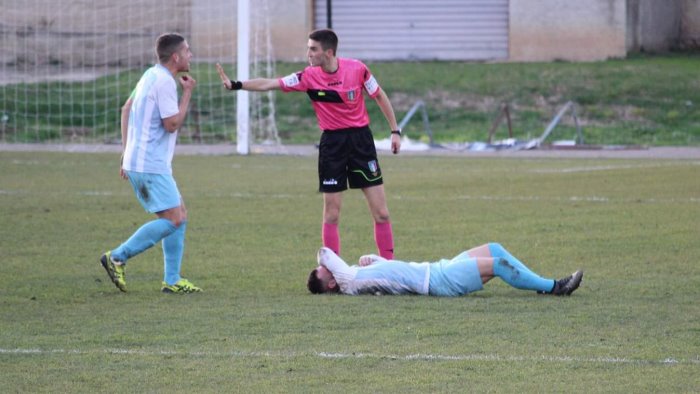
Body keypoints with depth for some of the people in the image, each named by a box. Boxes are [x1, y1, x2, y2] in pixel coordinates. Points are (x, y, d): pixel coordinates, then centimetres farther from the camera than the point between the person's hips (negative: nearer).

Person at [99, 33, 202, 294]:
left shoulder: (151, 75, 15)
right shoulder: (165, 82, -15)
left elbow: (126, 110, 21)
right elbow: (172, 124, -17)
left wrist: (126, 152, 22)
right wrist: (188, 93, -7)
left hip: (137, 161, 10)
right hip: (151, 165, -10)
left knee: (180, 215, 11)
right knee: (173, 220, -11)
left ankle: (172, 280, 9)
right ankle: (117, 257, -9)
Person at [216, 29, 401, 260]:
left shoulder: (357, 69, -9)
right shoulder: (308, 77, -8)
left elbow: (380, 96, 5)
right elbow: (269, 84, -11)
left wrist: (395, 131, 6)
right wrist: (235, 85, -22)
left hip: (360, 138, -1)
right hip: (332, 143, 1)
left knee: (381, 212, -2)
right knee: (331, 214, 1)